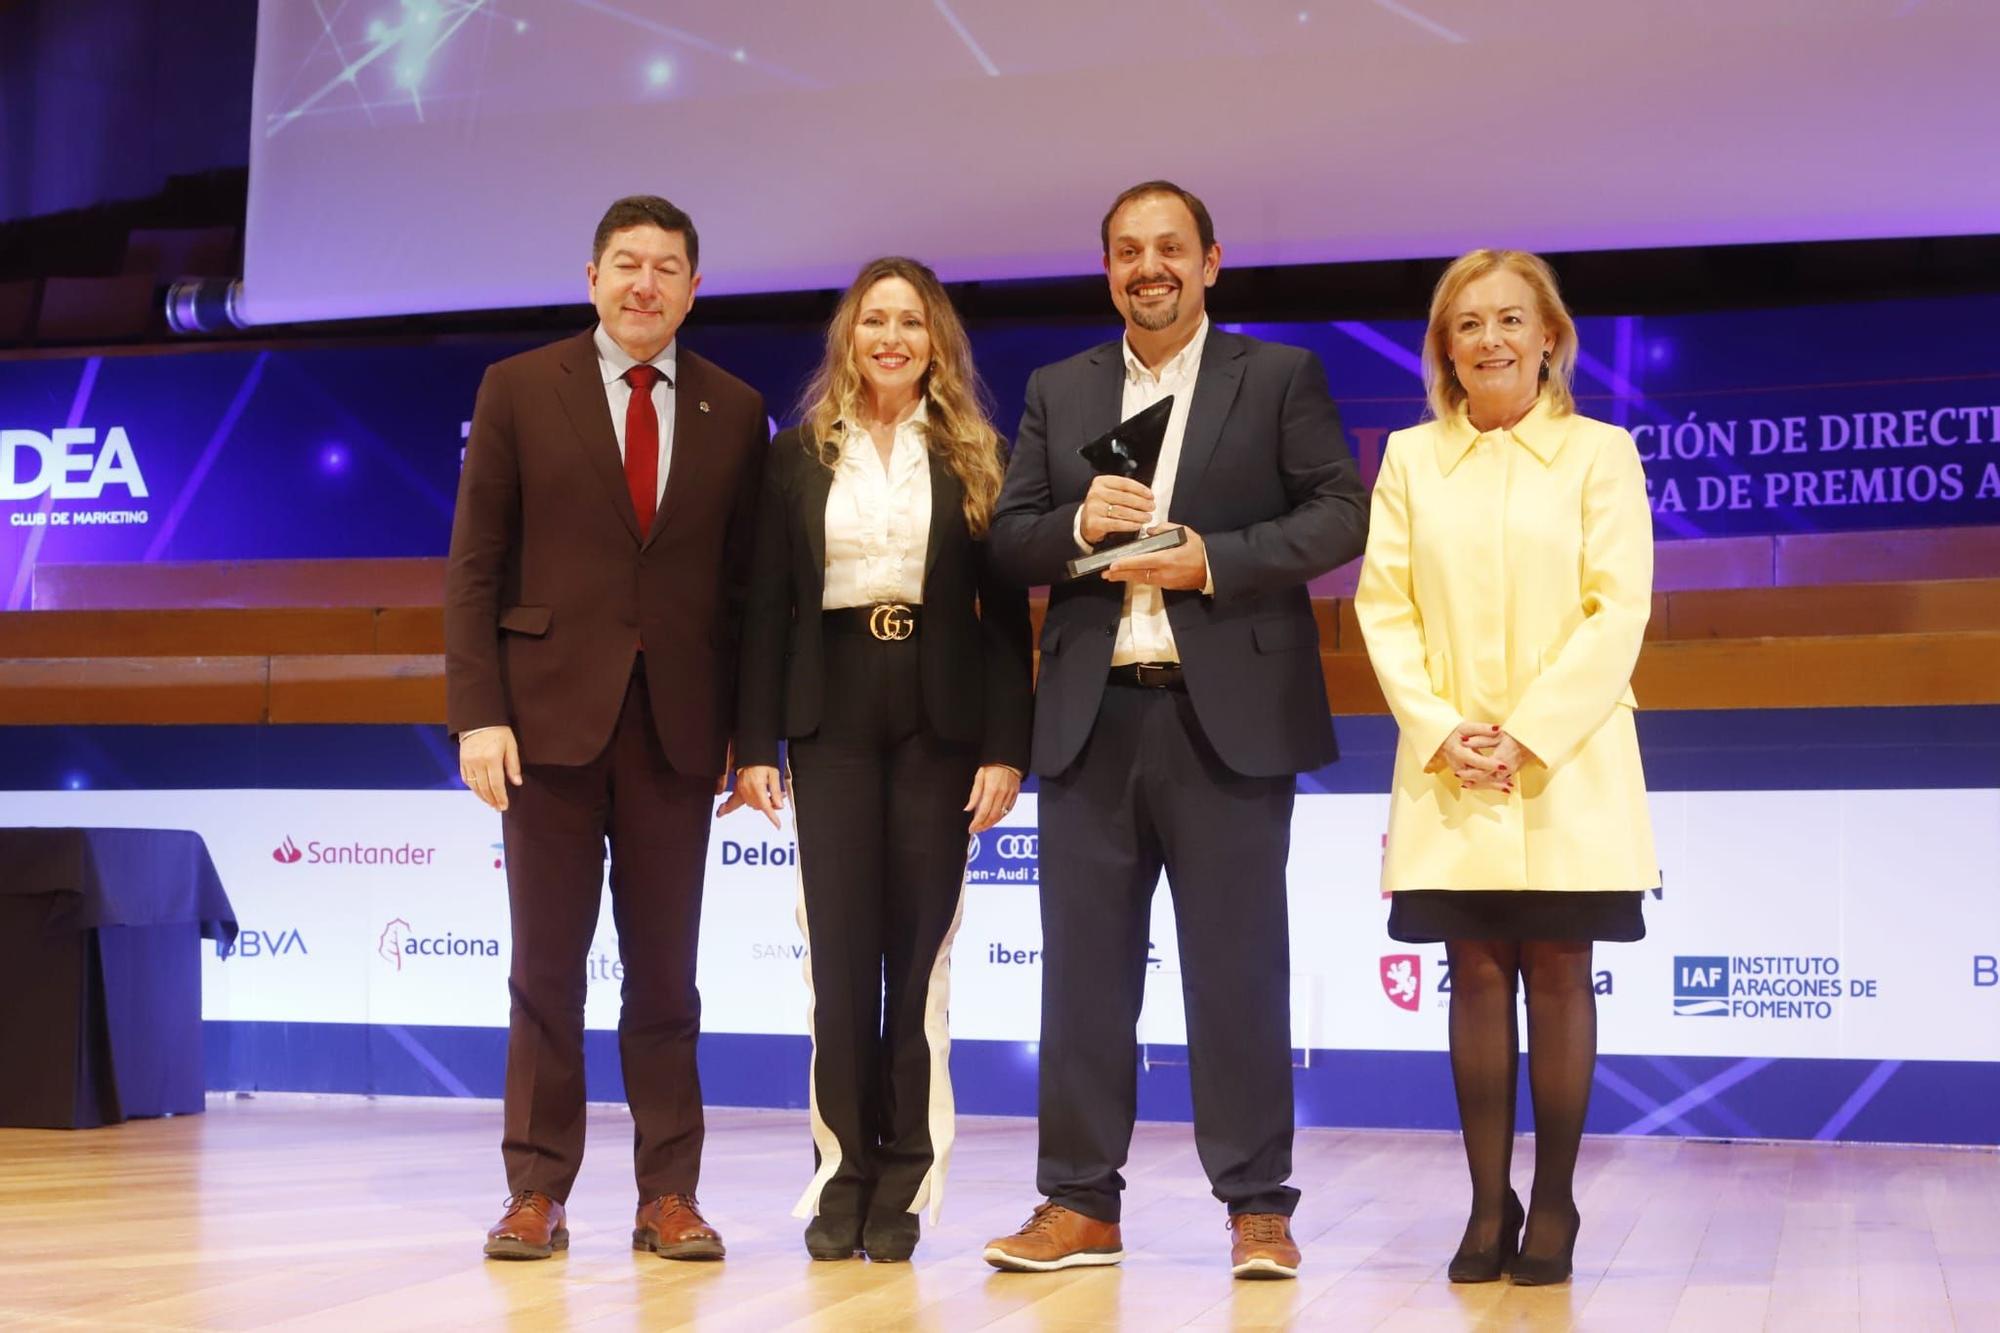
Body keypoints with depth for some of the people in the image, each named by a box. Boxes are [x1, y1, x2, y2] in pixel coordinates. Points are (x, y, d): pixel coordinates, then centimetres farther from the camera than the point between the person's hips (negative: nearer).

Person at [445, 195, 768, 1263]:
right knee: (547, 970, 4)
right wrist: (476, 713, -8)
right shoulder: (519, 390, 4)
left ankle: (667, 1196, 13)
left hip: (676, 725, 1)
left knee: (664, 973, 6)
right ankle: (536, 1193, 13)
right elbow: (474, 567, 1)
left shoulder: (735, 412, 8)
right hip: (550, 713, -1)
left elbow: (745, 582, 8)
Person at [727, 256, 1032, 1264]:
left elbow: (1006, 611, 3)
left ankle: (902, 1187, 10)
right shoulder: (799, 454, 7)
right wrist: (753, 744, -2)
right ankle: (842, 1179, 8)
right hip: (833, 717, 0)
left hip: (940, 722, 0)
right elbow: (767, 605, 5)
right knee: (840, 952, -1)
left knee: (918, 951, 2)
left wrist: (1006, 747, -6)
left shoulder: (975, 457, 6)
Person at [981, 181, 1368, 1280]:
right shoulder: (1057, 391, 15)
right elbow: (1007, 541, 10)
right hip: (1092, 715, 3)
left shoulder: (1280, 376, 6)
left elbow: (1341, 514, -2)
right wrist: (1080, 524, -11)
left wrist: (1213, 559, -14)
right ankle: (1080, 1204, 13)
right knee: (1083, 967, 5)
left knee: (1238, 969, 0)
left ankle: (1258, 1207, 8)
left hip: (1229, 713, -3)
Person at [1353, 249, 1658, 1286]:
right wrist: (1444, 731, -8)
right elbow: (1383, 605, 4)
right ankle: (1488, 1205, 7)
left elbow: (1619, 611, -4)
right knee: (1478, 975, 2)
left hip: (1568, 764, -1)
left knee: (1557, 974, 1)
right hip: (1450, 766, 2)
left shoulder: (1599, 453, 3)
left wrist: (1528, 735, -12)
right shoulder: (1411, 459, 10)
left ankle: (1553, 1203, 9)